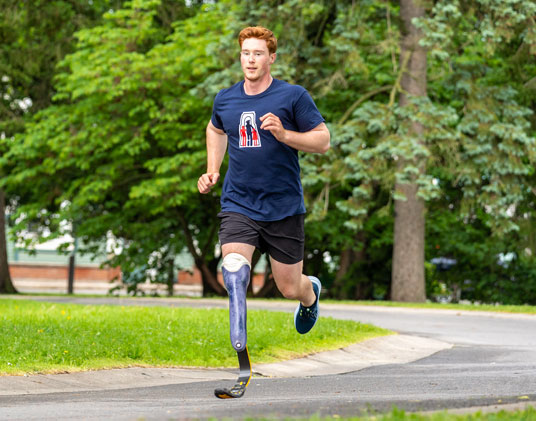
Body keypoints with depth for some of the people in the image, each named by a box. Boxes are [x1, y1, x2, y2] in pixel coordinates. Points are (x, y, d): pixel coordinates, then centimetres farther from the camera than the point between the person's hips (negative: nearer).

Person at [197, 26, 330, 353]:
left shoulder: (293, 96, -5)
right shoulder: (225, 100, 6)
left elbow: (323, 140, -4)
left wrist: (284, 134, -19)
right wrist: (212, 170, 15)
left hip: (284, 207, -2)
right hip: (238, 205, 2)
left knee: (290, 288, 8)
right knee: (234, 267, -26)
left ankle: (312, 293, 45)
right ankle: (238, 341, -25)